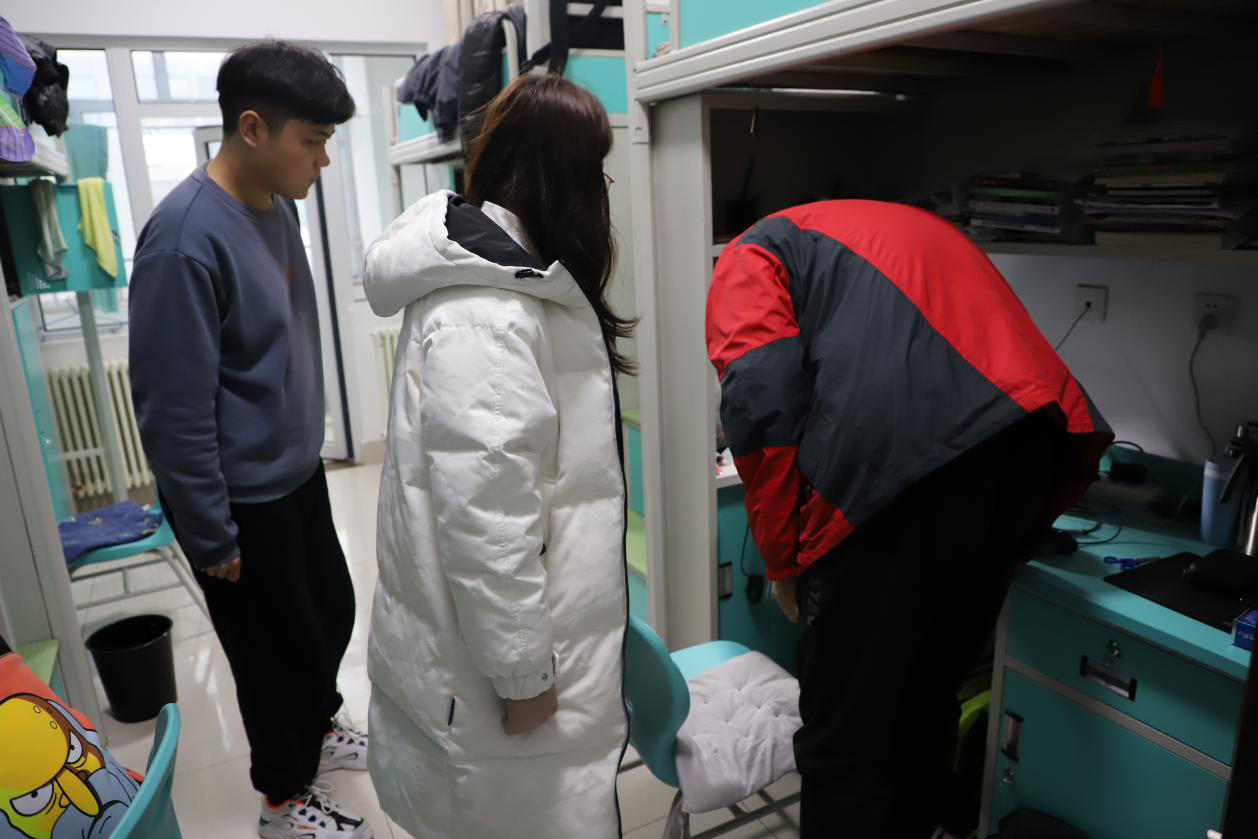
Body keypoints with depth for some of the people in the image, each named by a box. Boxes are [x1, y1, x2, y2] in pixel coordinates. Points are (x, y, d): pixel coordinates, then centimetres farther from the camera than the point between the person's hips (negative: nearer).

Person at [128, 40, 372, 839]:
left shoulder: (278, 204, 1)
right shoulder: (186, 238, -26)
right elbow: (173, 409, -23)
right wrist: (212, 537, -16)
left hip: (298, 471, 8)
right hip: (242, 497, -8)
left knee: (333, 610, 22)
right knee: (278, 646, 10)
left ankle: (318, 726, 49)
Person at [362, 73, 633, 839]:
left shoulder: (508, 272, 9)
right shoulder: (484, 315, -26)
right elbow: (484, 515, -28)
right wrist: (521, 669, -19)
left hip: (521, 620, 10)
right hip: (492, 648, -10)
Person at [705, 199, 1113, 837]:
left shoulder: (751, 254, 14)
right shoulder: (918, 226, 35)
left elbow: (761, 406, -6)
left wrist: (783, 562, 4)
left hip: (899, 471, -7)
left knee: (845, 737, 8)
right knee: (928, 702, 24)